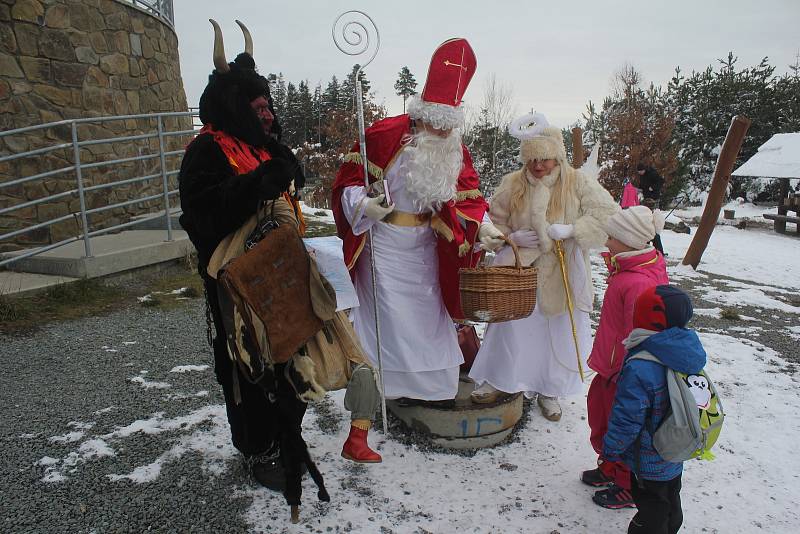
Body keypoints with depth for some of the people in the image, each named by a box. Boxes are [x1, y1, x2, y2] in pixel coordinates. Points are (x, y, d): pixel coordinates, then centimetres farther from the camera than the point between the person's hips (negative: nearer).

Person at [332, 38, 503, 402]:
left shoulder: (455, 149, 1)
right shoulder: (385, 134, -16)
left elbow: (465, 195, 3)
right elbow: (349, 180, -11)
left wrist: (483, 226, -13)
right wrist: (363, 206, -29)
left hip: (425, 246, 6)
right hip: (383, 242, -5)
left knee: (428, 312, 14)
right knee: (386, 315, -3)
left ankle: (431, 387, 31)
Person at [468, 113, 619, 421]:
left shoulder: (579, 182, -7)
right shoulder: (512, 184, -3)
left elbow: (609, 215, -12)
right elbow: (494, 221, 6)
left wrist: (571, 230, -23)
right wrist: (513, 237, -13)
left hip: (564, 276, 0)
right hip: (522, 271, 0)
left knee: (561, 332, 11)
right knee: (511, 326, 4)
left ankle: (549, 392, 32)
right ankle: (498, 380, 26)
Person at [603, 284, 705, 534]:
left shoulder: (640, 368, -33)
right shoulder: (690, 353, -8)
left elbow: (627, 419, -25)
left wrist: (611, 450, -9)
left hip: (648, 461, -7)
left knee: (650, 508, 12)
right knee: (670, 504, 27)